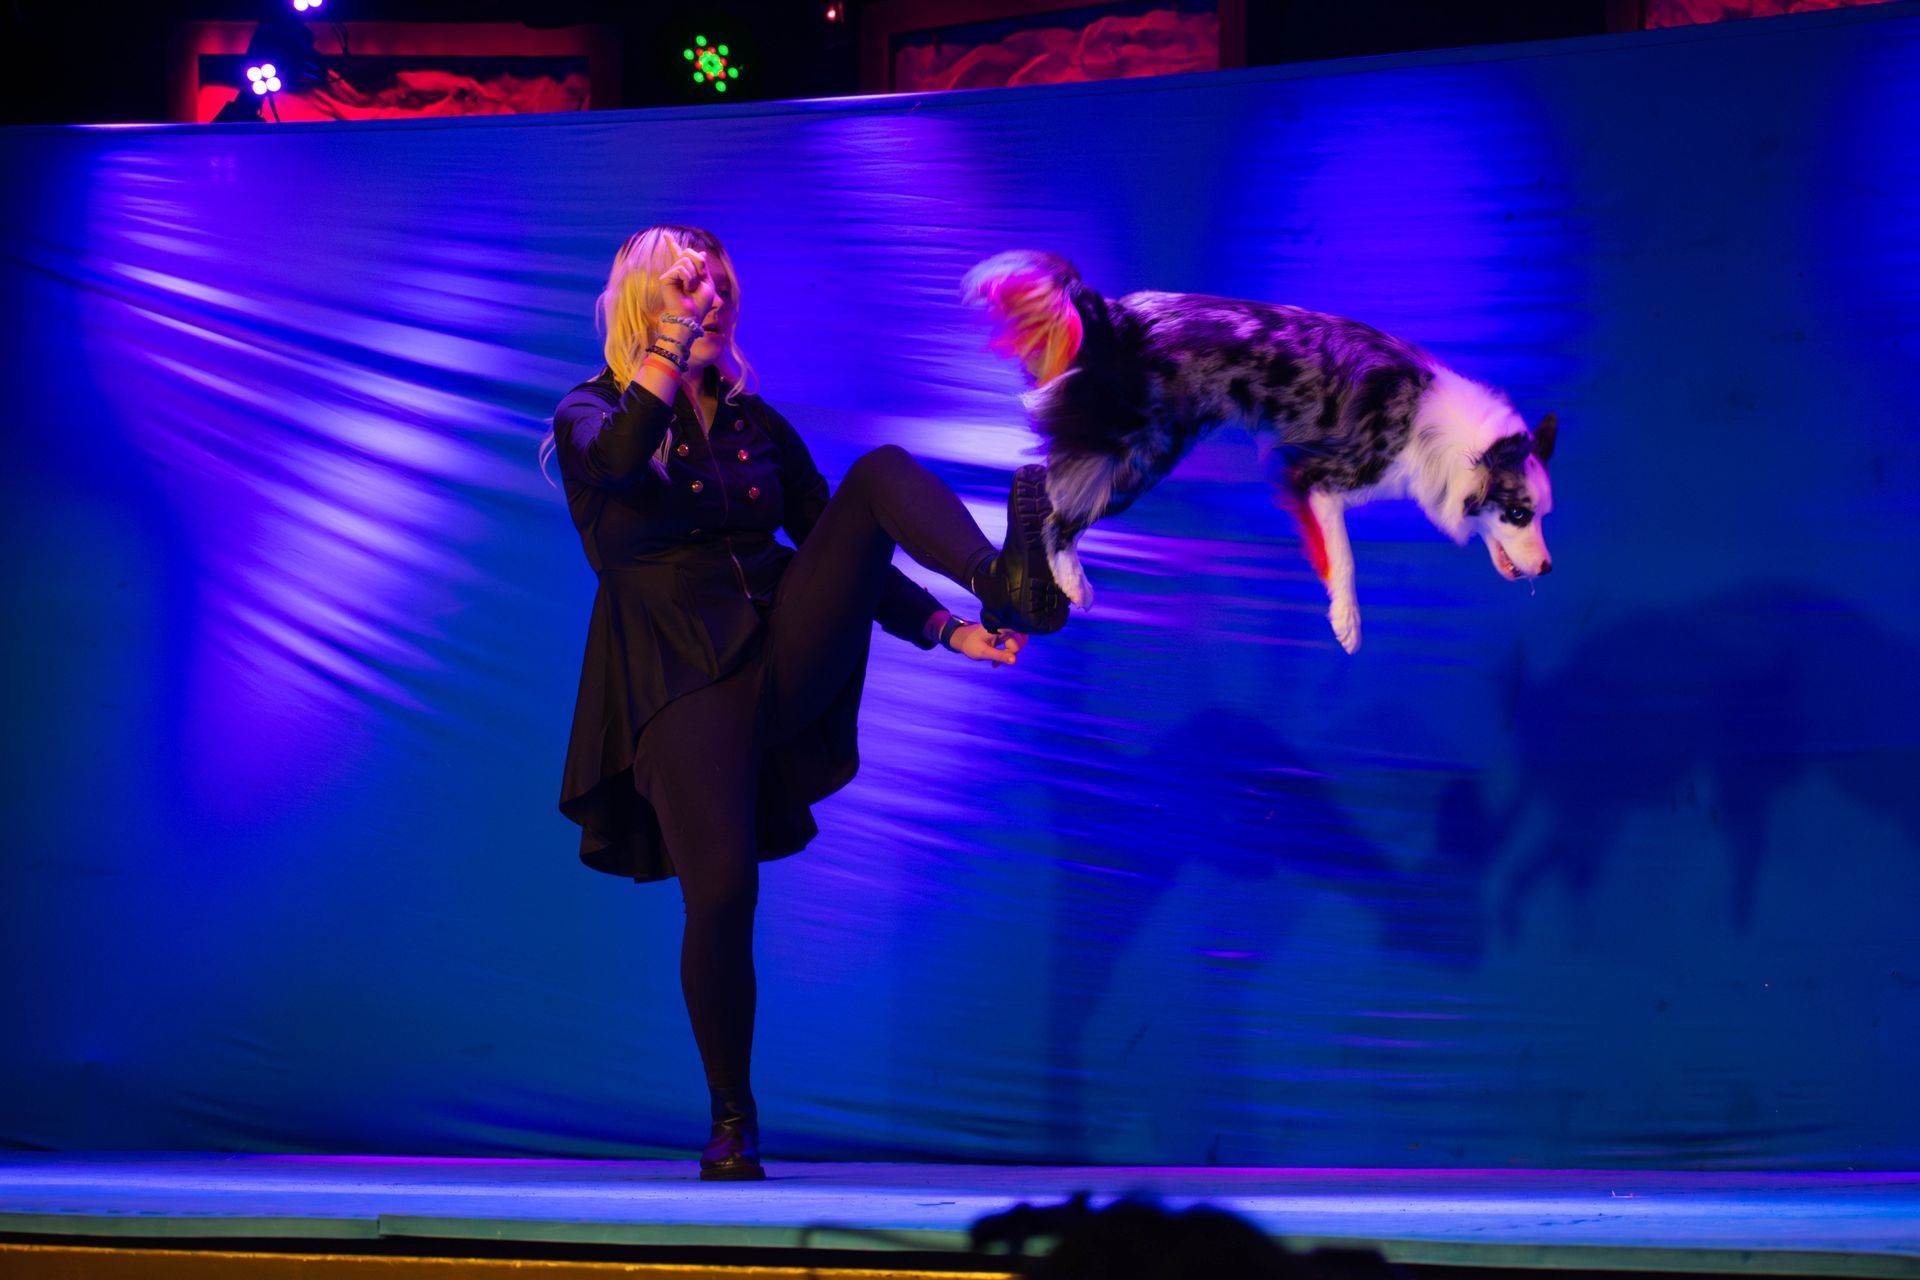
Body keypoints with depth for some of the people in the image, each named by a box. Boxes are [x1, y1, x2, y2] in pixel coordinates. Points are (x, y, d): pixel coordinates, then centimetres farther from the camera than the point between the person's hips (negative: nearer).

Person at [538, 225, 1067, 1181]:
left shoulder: (755, 424, 18)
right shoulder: (593, 413, 4)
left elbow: (845, 547, 18)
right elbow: (614, 460, -22)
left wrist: (944, 631, 6)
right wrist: (667, 362, -33)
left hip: (784, 655, 4)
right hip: (681, 676, -4)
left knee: (883, 470, -13)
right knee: (721, 889, -19)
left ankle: (1004, 588, -43)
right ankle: (732, 1125, 1)